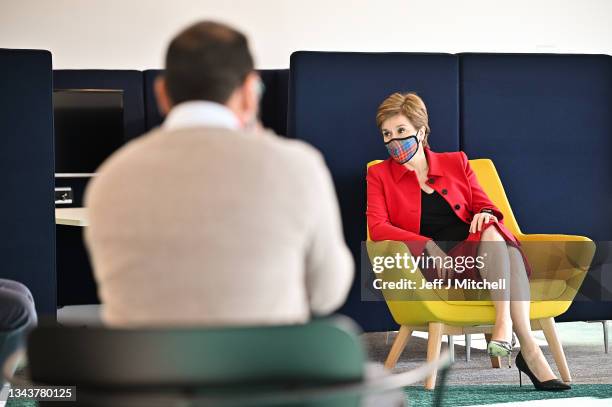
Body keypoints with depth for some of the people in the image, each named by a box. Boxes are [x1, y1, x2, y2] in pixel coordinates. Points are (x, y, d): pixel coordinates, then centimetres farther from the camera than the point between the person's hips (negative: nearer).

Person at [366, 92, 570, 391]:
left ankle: (504, 323, -44)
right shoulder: (379, 175, 12)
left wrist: (485, 215, -9)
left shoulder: (456, 163, 21)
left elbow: (486, 207, 19)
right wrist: (428, 246, -18)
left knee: (493, 231, -33)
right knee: (493, 236, -32)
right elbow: (377, 228, -2)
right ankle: (528, 348, -45)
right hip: (435, 267, -3)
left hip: (475, 252, 3)